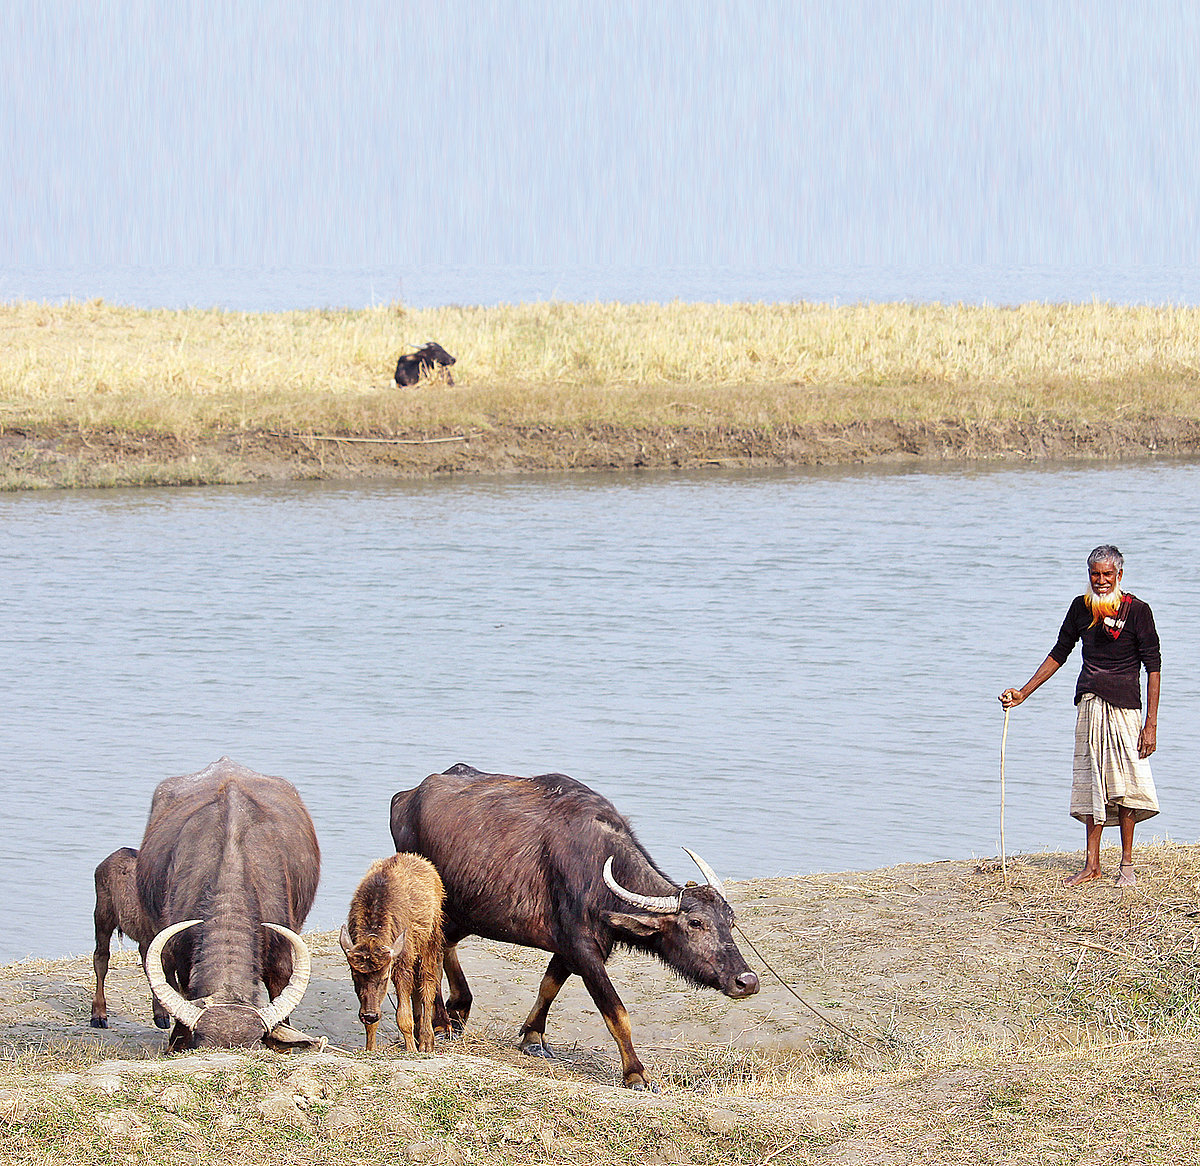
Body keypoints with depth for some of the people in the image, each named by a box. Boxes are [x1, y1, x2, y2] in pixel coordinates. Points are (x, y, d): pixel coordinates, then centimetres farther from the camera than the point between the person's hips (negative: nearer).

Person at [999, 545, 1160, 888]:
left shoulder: (1137, 610, -5)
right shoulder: (1081, 607, 9)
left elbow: (1153, 666, -5)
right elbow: (1059, 654, 20)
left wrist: (1151, 723, -10)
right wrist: (1023, 693, 17)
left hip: (1124, 705, -4)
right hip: (1090, 704, 4)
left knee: (1125, 783, -6)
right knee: (1090, 783, 4)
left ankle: (1127, 864, 3)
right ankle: (1092, 864, 8)